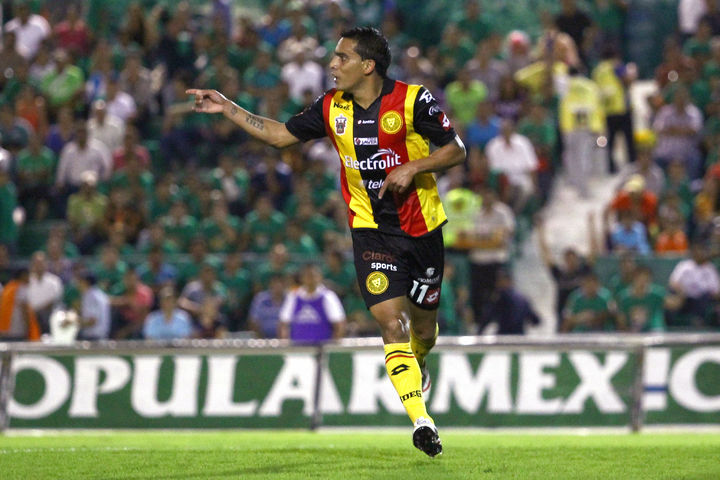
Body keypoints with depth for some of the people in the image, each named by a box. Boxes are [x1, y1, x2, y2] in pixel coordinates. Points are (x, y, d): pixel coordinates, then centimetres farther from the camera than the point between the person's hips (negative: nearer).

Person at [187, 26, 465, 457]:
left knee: (423, 327, 11)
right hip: (371, 231, 1)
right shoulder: (332, 107, 1)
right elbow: (281, 134, 13)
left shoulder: (413, 100, -11)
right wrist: (228, 109, 9)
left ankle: (417, 366, 49)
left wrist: (413, 167, -20)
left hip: (422, 228, -1)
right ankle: (421, 421, -20)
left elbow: (457, 150, -5)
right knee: (391, 320, -17)